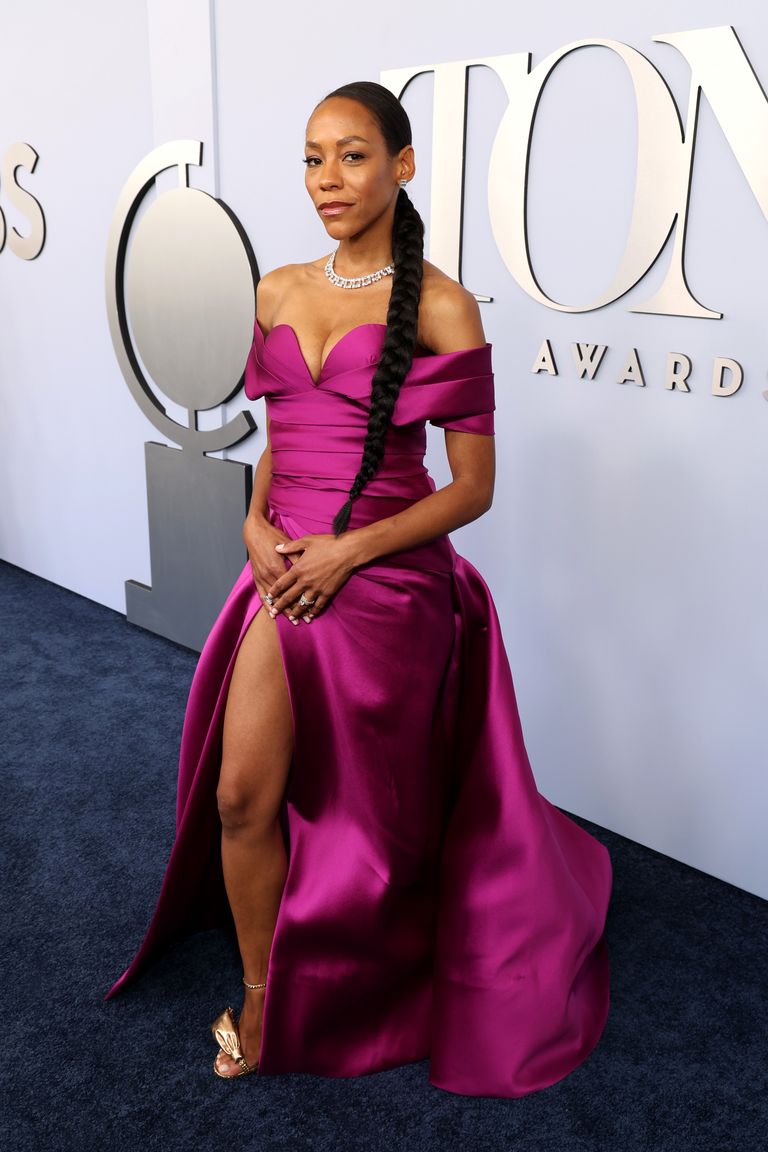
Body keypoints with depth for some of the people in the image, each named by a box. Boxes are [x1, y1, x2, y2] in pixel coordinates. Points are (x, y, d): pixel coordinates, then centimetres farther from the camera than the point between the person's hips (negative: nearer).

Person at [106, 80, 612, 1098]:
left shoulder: (440, 307, -9)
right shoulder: (278, 292, 8)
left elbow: (473, 487, -9)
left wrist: (347, 551, -16)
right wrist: (256, 523, -2)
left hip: (386, 579, -4)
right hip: (284, 571, 5)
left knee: (368, 807, 12)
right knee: (241, 795, 2)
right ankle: (259, 1001, 27)